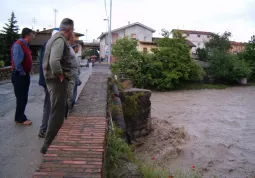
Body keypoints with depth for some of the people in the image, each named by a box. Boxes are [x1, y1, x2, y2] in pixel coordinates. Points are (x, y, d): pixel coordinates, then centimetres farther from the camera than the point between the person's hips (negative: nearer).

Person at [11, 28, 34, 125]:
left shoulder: (25, 45, 12)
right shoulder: (18, 45, -17)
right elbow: (17, 62, -24)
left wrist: (26, 73, 10)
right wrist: (22, 73, -14)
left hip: (24, 75, 9)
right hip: (19, 76, -9)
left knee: (23, 98, 16)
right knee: (21, 98, 0)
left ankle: (20, 117, 27)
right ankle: (20, 118, 12)